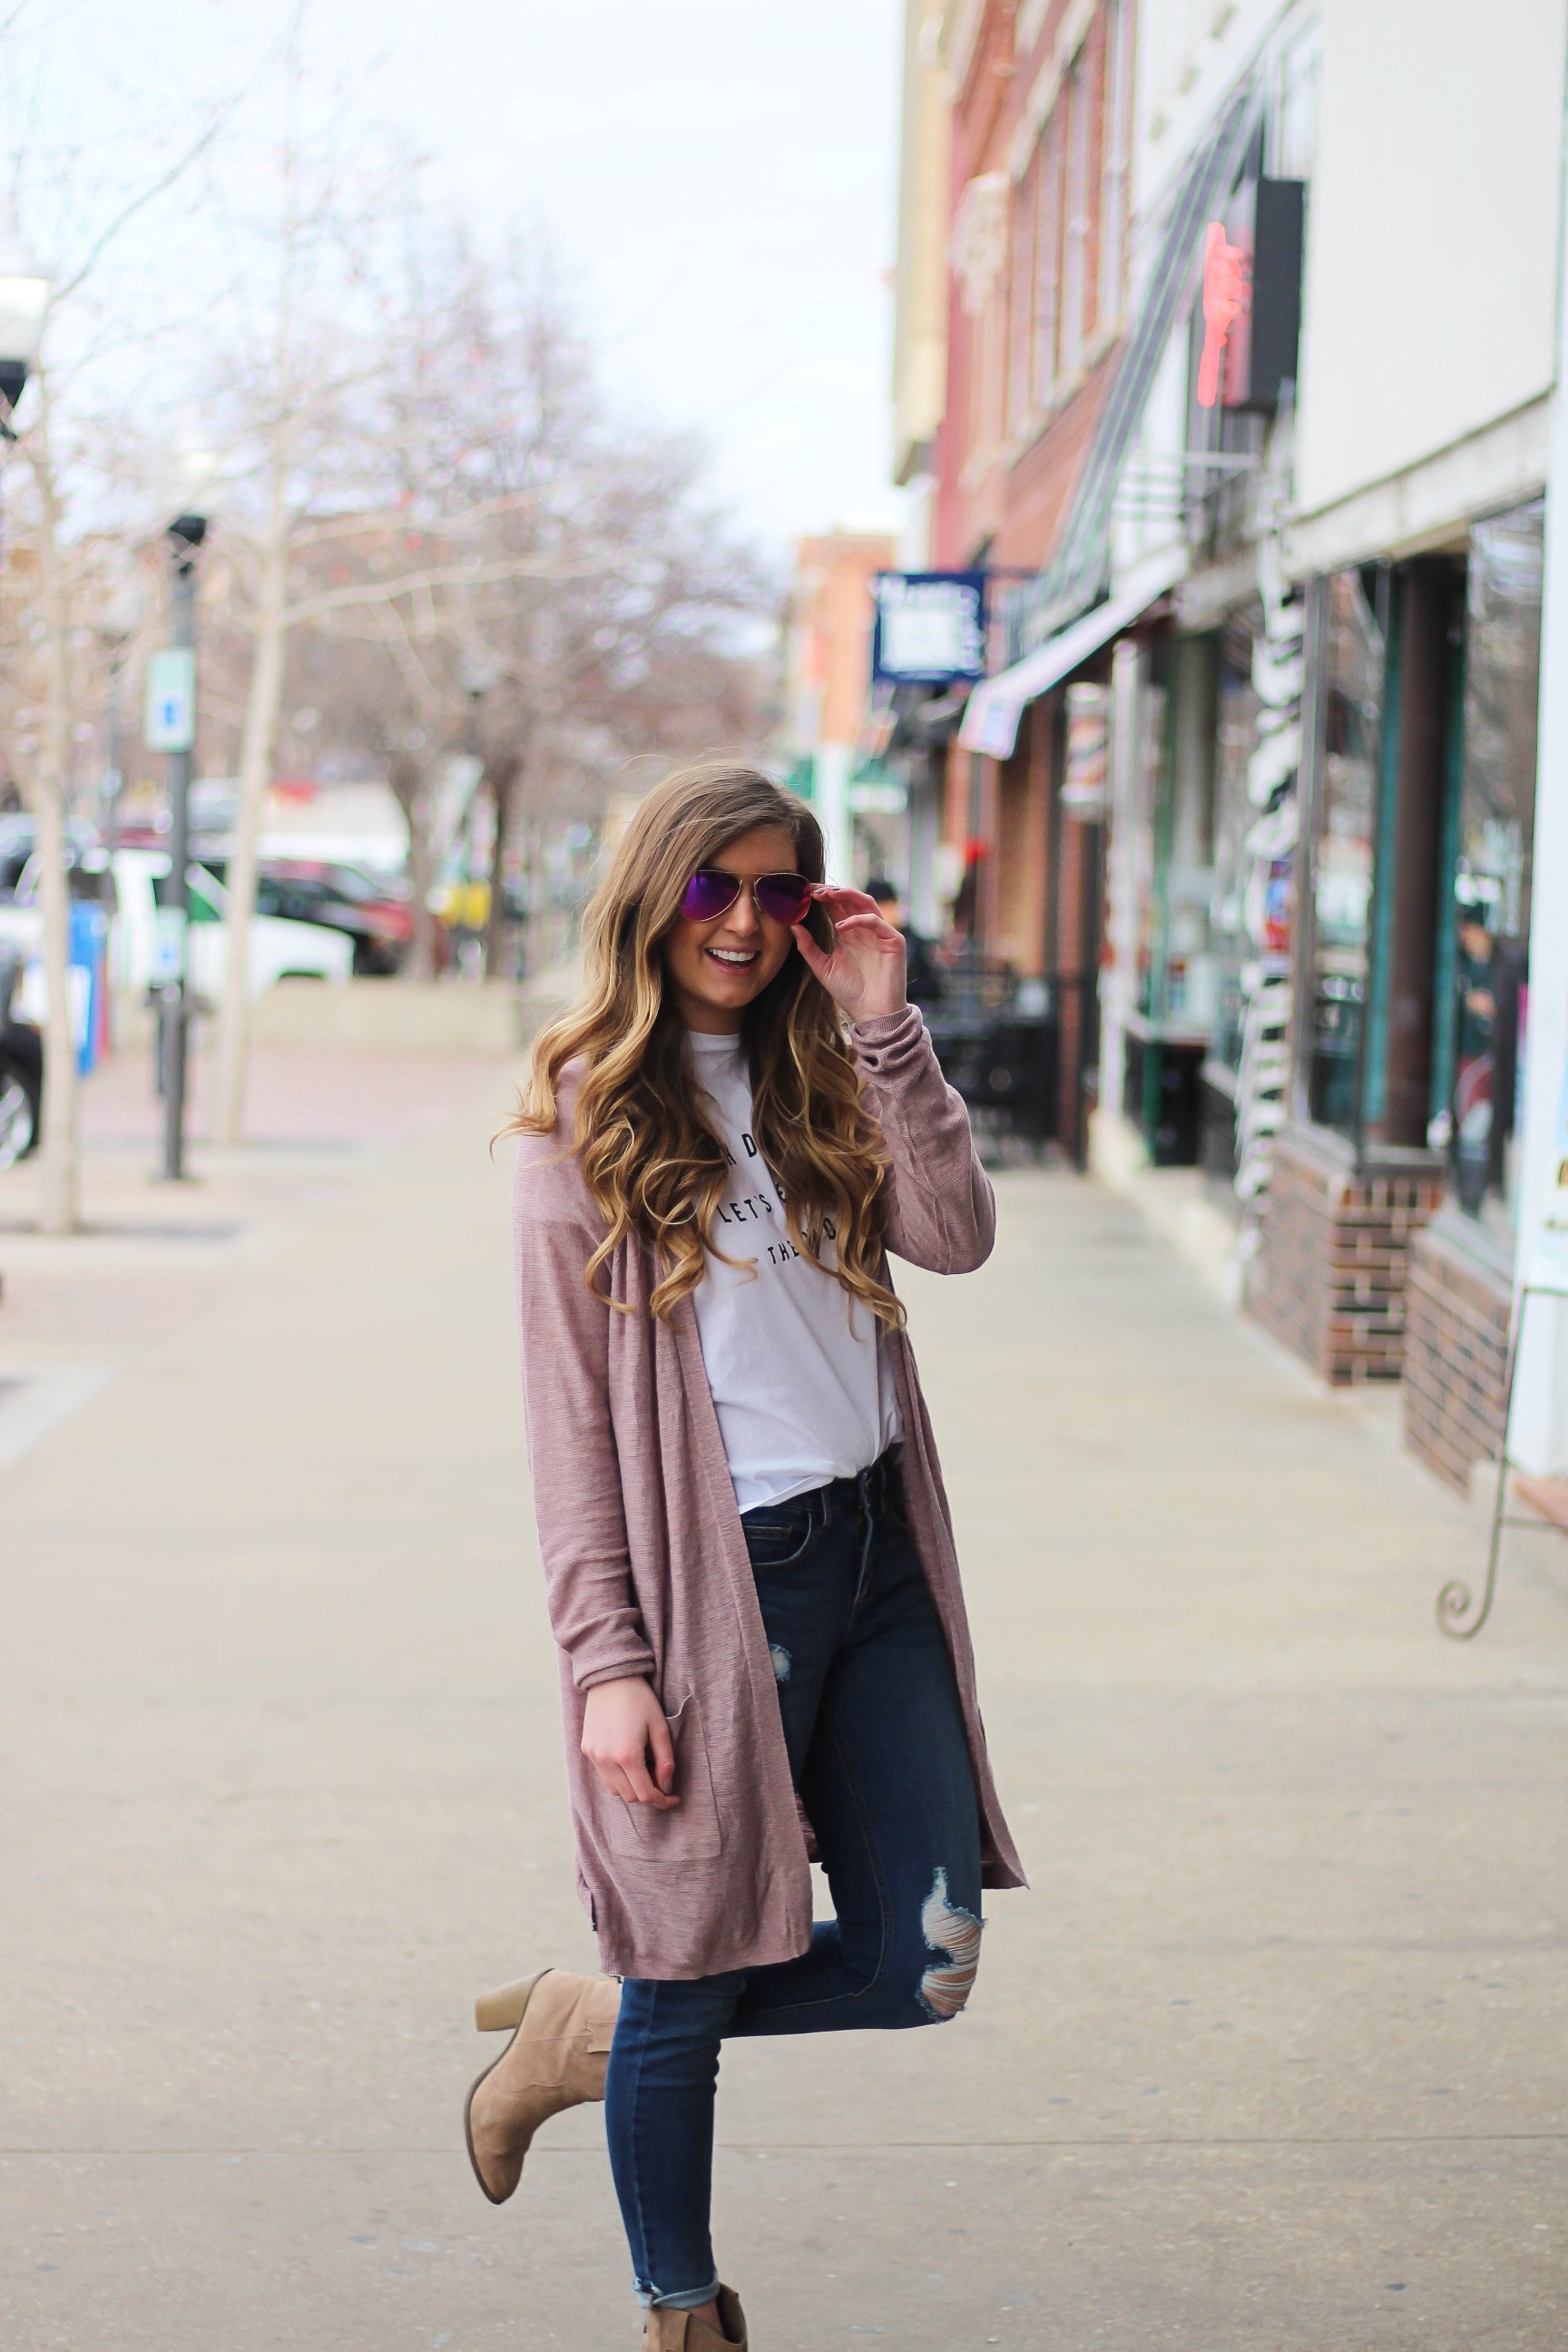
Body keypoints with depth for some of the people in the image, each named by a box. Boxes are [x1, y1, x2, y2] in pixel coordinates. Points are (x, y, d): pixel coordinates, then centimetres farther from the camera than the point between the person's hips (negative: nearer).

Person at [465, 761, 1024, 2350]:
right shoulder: (586, 1117, -4)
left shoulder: (818, 1083, 12)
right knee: (692, 1996, 4)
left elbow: (955, 1236, -5)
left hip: (875, 1554, 6)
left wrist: (883, 1024, -7)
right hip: (721, 1580, -6)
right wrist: (606, 1662, -12)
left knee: (921, 1966, 5)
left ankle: (585, 2026, 25)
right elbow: (571, 1413, -7)